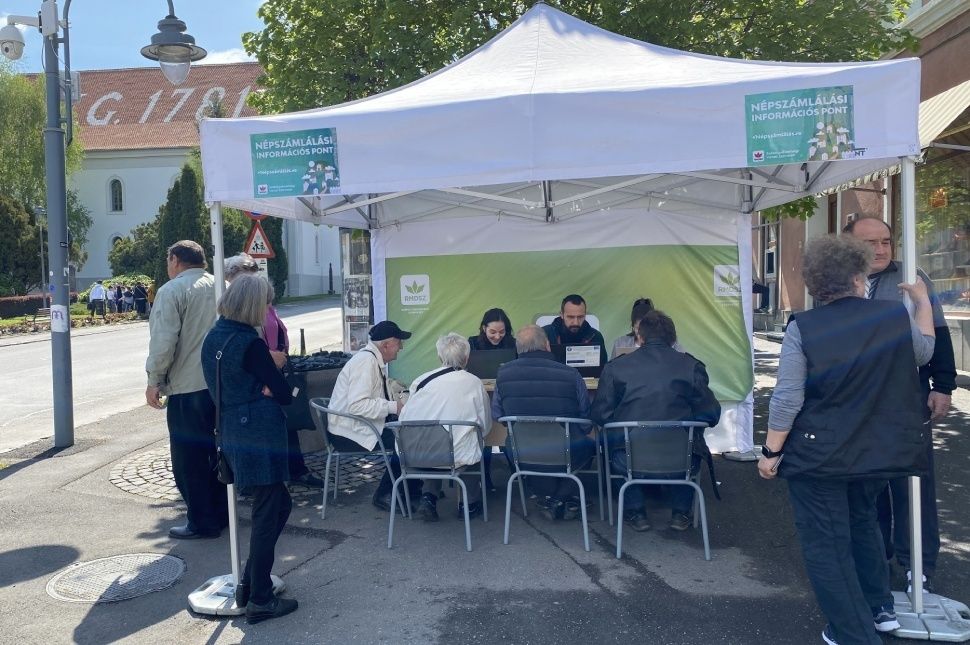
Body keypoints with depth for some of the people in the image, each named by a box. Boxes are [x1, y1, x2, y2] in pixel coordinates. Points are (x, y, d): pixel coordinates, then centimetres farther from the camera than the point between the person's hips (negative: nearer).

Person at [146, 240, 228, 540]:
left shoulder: (172, 291, -8)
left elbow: (163, 341, -14)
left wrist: (154, 380, -5)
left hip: (187, 386, -6)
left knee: (189, 459, 4)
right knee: (216, 451, 17)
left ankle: (202, 523, 10)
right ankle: (222, 513, 25)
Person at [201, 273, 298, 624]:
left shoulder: (212, 337, 9)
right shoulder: (250, 344, -16)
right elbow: (284, 394, -13)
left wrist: (261, 385, -1)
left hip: (232, 435, 9)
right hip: (260, 439, -9)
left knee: (280, 504, 20)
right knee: (267, 516, 3)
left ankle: (250, 582, 26)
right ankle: (260, 601, 12)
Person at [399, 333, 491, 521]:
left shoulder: (421, 381, 0)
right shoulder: (474, 383, -3)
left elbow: (404, 420, 5)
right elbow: (485, 426, 6)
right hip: (459, 455, -2)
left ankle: (428, 498, 20)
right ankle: (470, 503, 33)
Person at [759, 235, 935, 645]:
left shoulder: (802, 328, -15)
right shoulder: (896, 315, -5)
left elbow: (787, 399, -16)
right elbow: (924, 352, 17)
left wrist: (771, 452, -7)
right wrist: (923, 301, 29)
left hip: (819, 454, -5)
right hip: (878, 449, 5)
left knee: (826, 543, 8)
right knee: (861, 523, 29)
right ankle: (880, 608, 38)